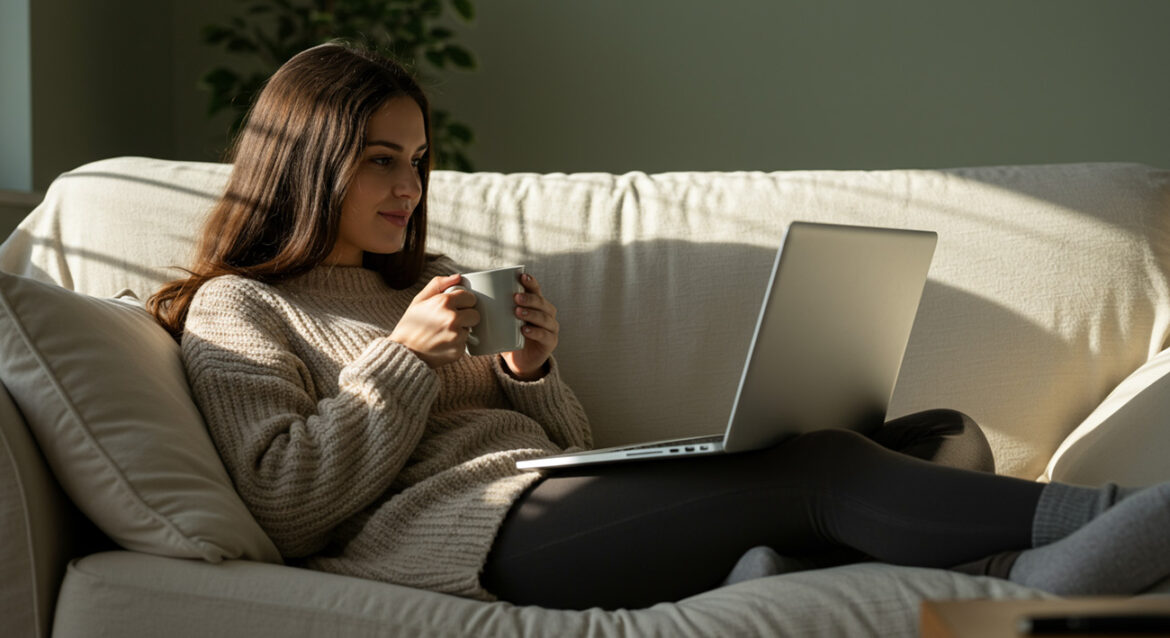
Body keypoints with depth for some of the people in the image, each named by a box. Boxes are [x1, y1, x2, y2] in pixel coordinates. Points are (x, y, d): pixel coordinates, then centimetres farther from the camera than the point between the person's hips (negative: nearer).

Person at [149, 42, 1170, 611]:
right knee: (823, 470, -24)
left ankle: (1002, 580, -39)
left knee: (940, 437, -12)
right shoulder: (238, 311, 11)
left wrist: (528, 373, 5)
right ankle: (1083, 516, -22)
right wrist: (405, 358, -7)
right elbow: (285, 508, -5)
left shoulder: (425, 284, 31)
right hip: (454, 533, -8)